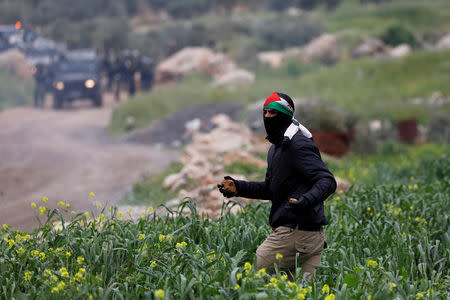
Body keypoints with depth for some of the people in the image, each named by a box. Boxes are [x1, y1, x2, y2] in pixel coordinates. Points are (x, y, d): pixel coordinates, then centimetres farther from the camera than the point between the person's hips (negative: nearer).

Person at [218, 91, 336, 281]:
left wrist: (306, 201, -37)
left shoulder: (298, 146, -13)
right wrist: (238, 188, 14)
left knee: (256, 269, -5)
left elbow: (327, 181, -20)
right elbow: (271, 189, 26)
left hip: (294, 228, -10)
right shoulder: (276, 148, 19)